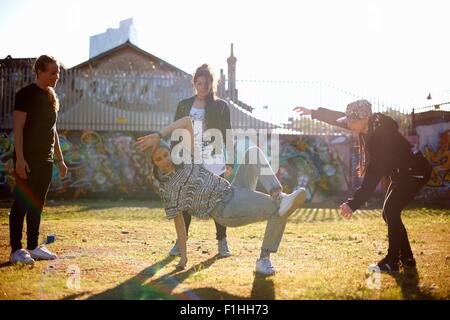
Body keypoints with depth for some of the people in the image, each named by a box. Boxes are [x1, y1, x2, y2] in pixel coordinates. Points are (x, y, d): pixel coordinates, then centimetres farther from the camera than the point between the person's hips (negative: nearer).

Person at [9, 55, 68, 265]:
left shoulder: (51, 97, 15)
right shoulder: (26, 94, -7)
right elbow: (17, 128, -13)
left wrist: (60, 160, 17)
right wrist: (19, 158, -20)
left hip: (45, 160, 7)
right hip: (28, 160, -7)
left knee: (37, 205, 10)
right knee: (21, 204, -4)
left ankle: (33, 247, 16)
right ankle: (16, 250, 0)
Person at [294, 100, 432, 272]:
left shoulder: (381, 136, -34)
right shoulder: (371, 125, -8)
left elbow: (373, 176, -39)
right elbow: (338, 118, 8)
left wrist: (353, 203, -44)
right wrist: (312, 112, 12)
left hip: (416, 172, -10)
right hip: (401, 173, 10)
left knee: (390, 212, -14)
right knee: (389, 213, 9)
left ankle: (392, 262, -6)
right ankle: (406, 258, 15)